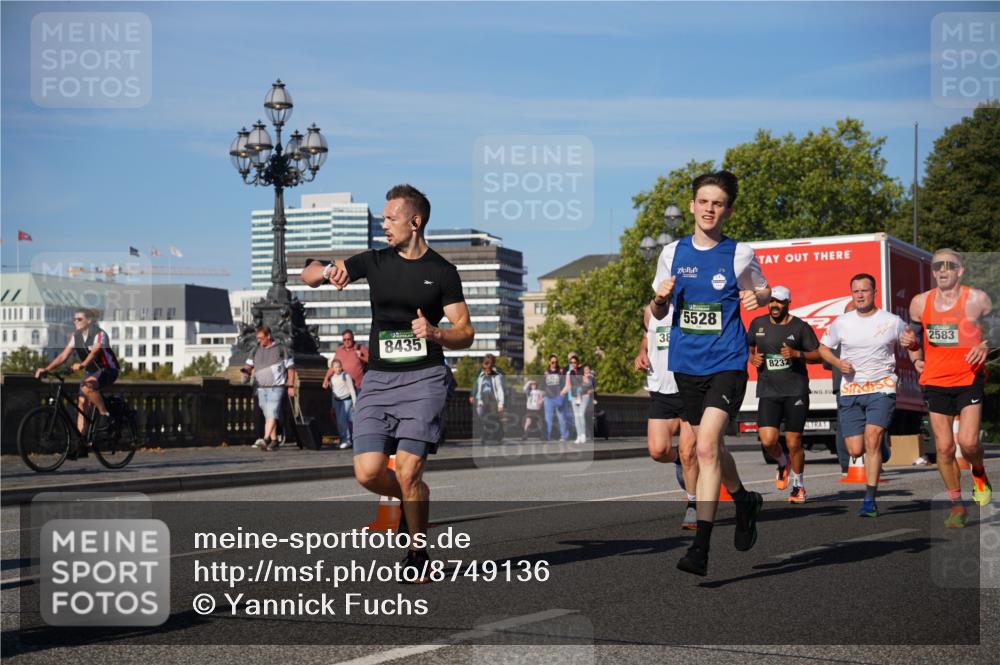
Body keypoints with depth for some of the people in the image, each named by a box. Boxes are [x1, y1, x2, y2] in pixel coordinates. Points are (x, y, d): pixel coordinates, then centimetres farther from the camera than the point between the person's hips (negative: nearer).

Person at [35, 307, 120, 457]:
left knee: (87, 385, -36)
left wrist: (81, 365, -55)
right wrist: (46, 369, -20)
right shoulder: (75, 336, 0)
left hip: (108, 370, -7)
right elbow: (63, 356, -6)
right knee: (81, 404, -6)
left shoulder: (100, 335, -19)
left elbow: (94, 352, -37)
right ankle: (81, 446, -4)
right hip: (90, 372, 7)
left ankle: (104, 415, -18)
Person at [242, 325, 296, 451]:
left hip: (276, 387, -6)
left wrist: (291, 386, -4)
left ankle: (266, 439, -26)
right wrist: (246, 370, -12)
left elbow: (290, 368, 2)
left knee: (272, 414, -16)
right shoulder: (256, 351, 14)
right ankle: (274, 441, 16)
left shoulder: (281, 349, 1)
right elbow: (249, 365, 13)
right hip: (261, 388, 6)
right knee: (267, 416, 8)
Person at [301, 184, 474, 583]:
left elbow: (465, 334, 3)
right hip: (378, 380, 3)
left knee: (407, 472, -14)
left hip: (424, 378, -3)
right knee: (368, 473, -9)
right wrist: (328, 271, -12)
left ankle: (418, 554, 5)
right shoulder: (375, 262, 10)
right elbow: (308, 275, 12)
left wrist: (434, 333, -17)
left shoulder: (442, 272, 3)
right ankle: (414, 500, 23)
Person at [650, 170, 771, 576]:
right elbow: (658, 312, 13)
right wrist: (660, 298, -9)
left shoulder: (740, 254, -2)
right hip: (685, 365, 4)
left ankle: (700, 548, -19)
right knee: (710, 448, 17)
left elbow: (763, 290, 15)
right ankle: (745, 502, 47)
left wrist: (758, 298, -8)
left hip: (727, 364, -4)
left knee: (706, 447, -19)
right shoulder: (672, 253, 6)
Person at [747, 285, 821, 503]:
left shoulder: (800, 327, -1)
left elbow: (818, 355, 2)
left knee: (794, 443, 0)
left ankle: (798, 486, 21)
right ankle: (783, 464, 22)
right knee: (768, 440, -12)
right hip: (768, 391, 2)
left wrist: (797, 354, -15)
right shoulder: (758, 324, 7)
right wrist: (752, 358, 2)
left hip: (796, 390, -2)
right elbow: (748, 346, 24)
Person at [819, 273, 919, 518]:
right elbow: (823, 347, 16)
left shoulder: (892, 322, 1)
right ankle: (878, 448, 37)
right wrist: (838, 362, -4)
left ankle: (869, 500, -13)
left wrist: (912, 344, -11)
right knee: (855, 450, -1)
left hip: (882, 389, -2)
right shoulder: (841, 322, 4)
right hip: (850, 391, 2)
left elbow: (911, 345, 14)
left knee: (872, 441, -18)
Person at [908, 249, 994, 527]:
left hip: (969, 379, -2)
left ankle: (979, 474, 20)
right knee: (944, 447, 1)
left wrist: (986, 345, -7)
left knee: (968, 442, -15)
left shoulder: (977, 299, -5)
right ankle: (956, 504, 16)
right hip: (936, 382, 3)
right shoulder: (920, 303, 3)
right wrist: (917, 358, 8)